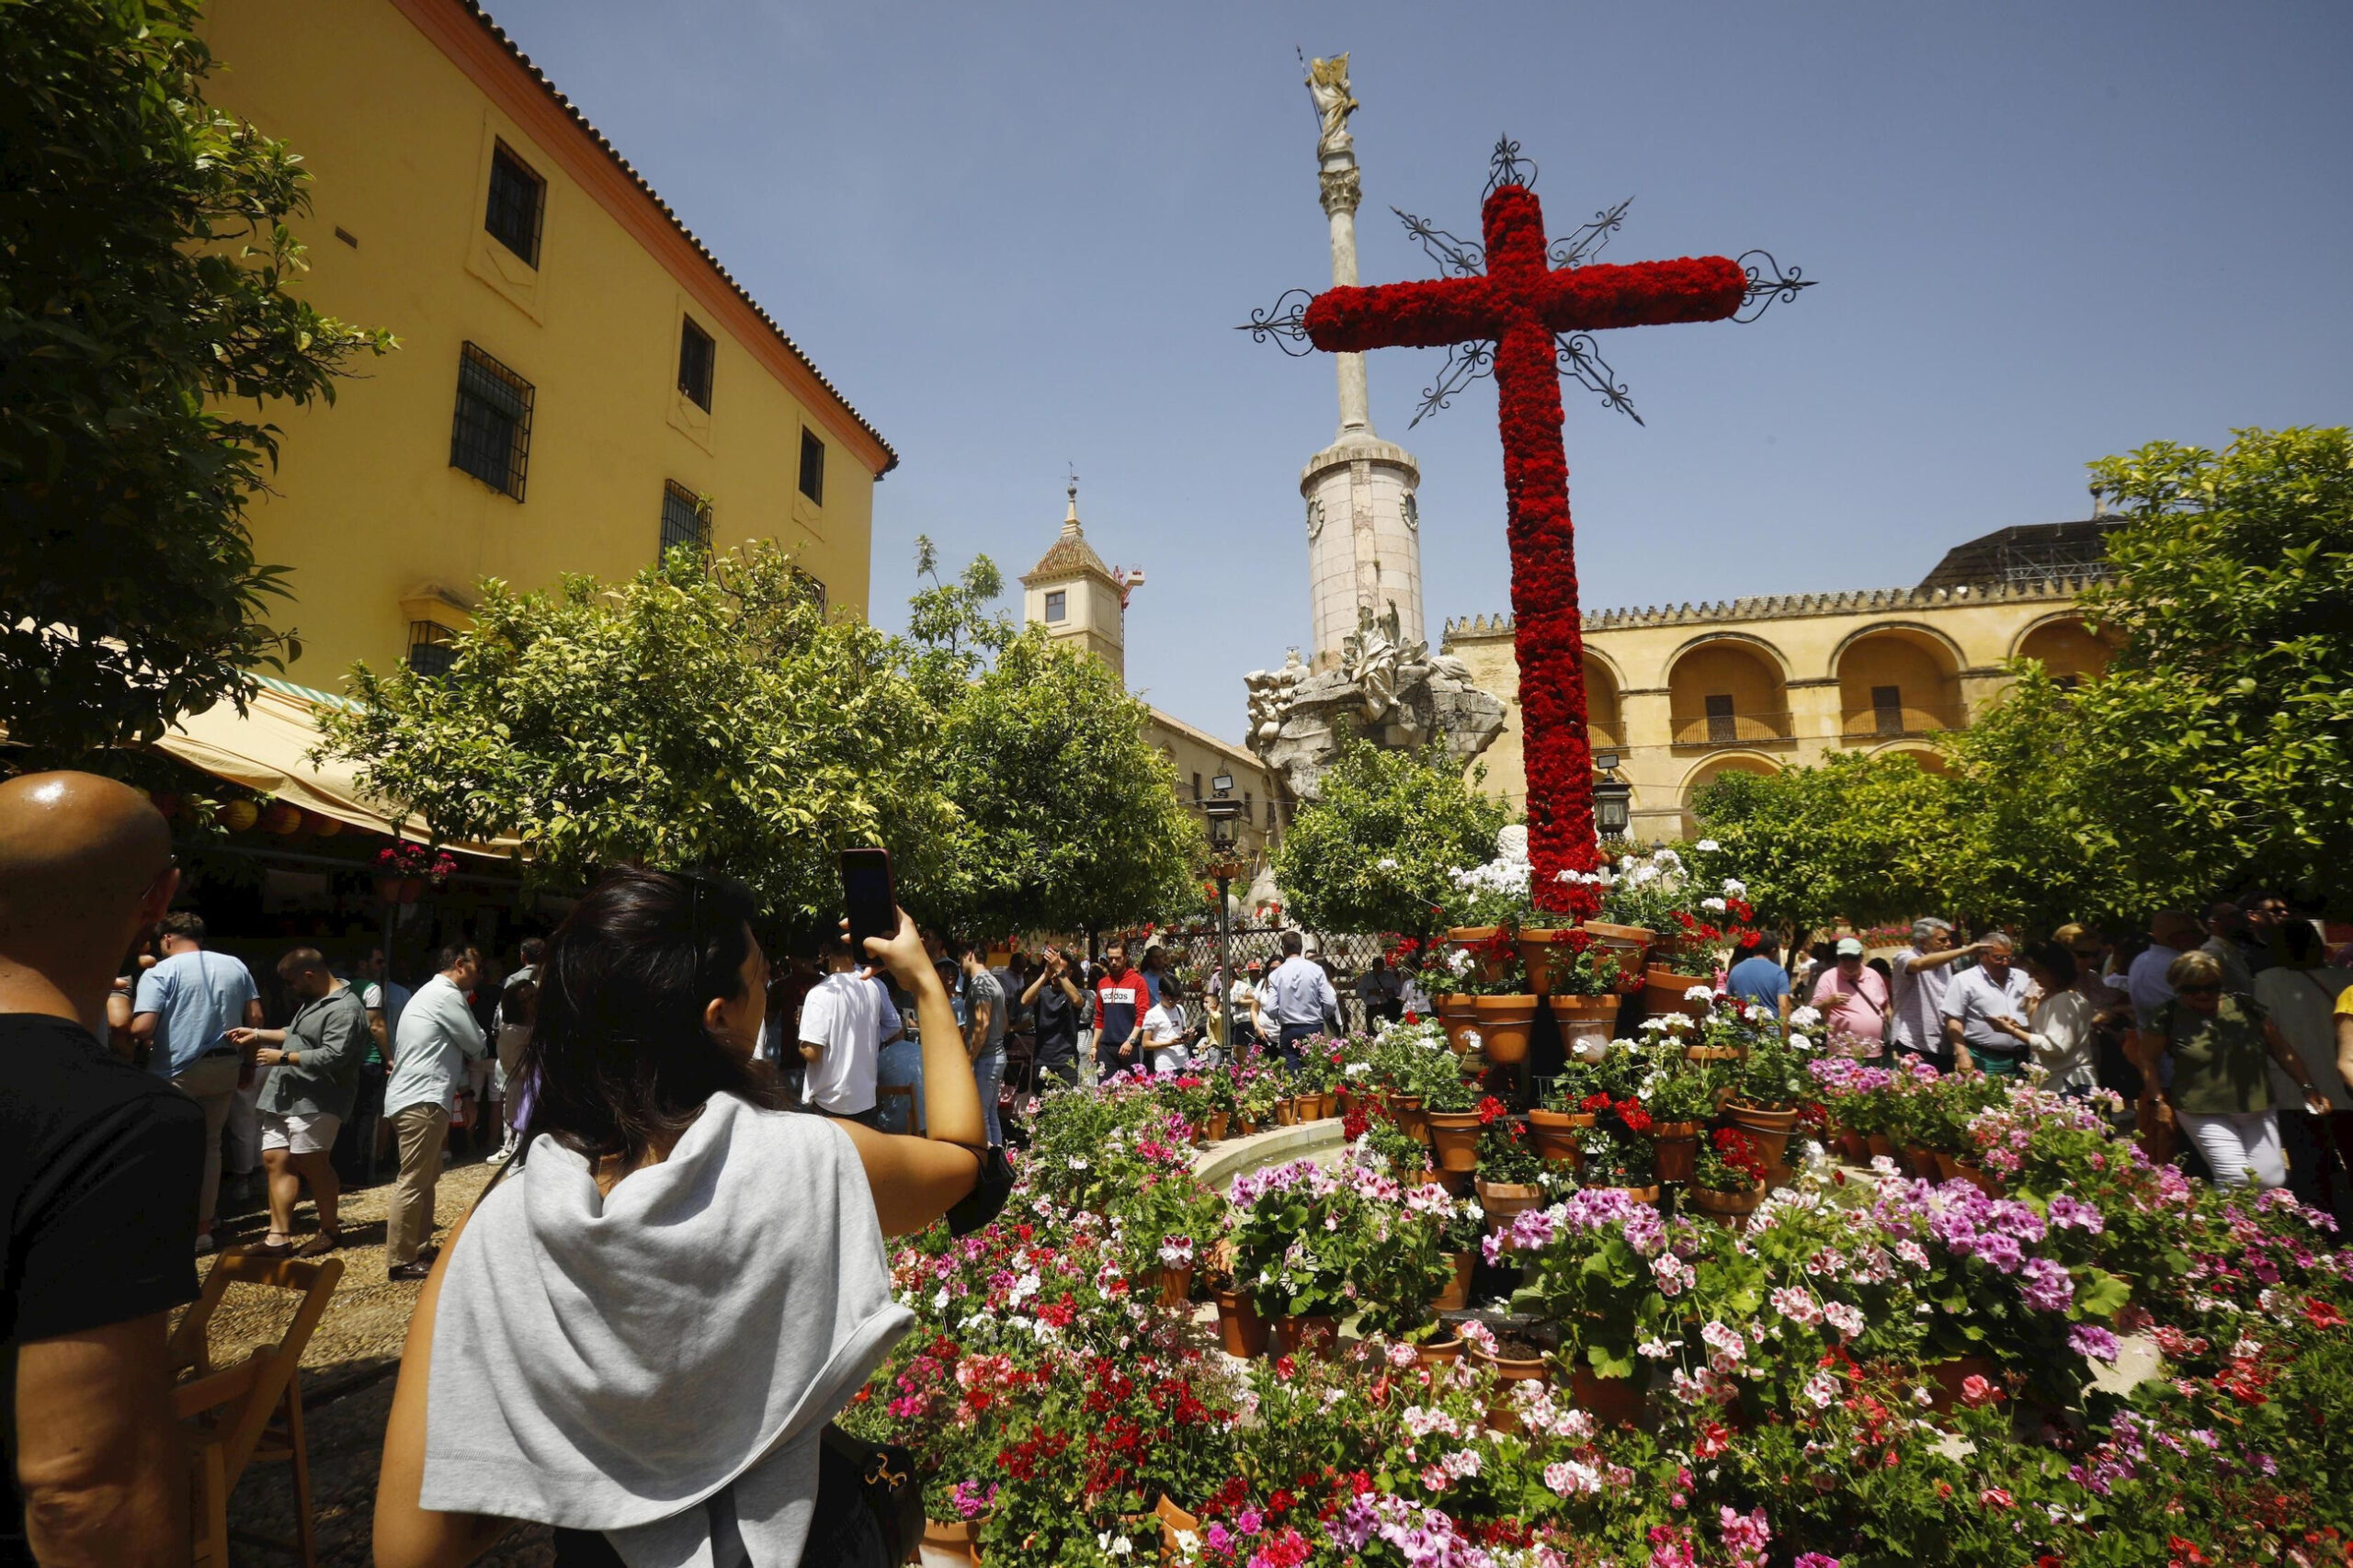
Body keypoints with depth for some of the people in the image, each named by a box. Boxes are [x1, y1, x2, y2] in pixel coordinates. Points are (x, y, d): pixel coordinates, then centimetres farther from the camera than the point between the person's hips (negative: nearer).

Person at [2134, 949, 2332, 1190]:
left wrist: (2308, 1087, 2)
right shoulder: (2169, 1017, -7)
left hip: (2257, 1109, 4)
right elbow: (2148, 1059, 2)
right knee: (2236, 1179, -14)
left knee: (2272, 1179, 2)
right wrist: (2158, 1101, -2)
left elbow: (2282, 1050, 10)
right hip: (2203, 1114, -4)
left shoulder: (2246, 1007, 2)